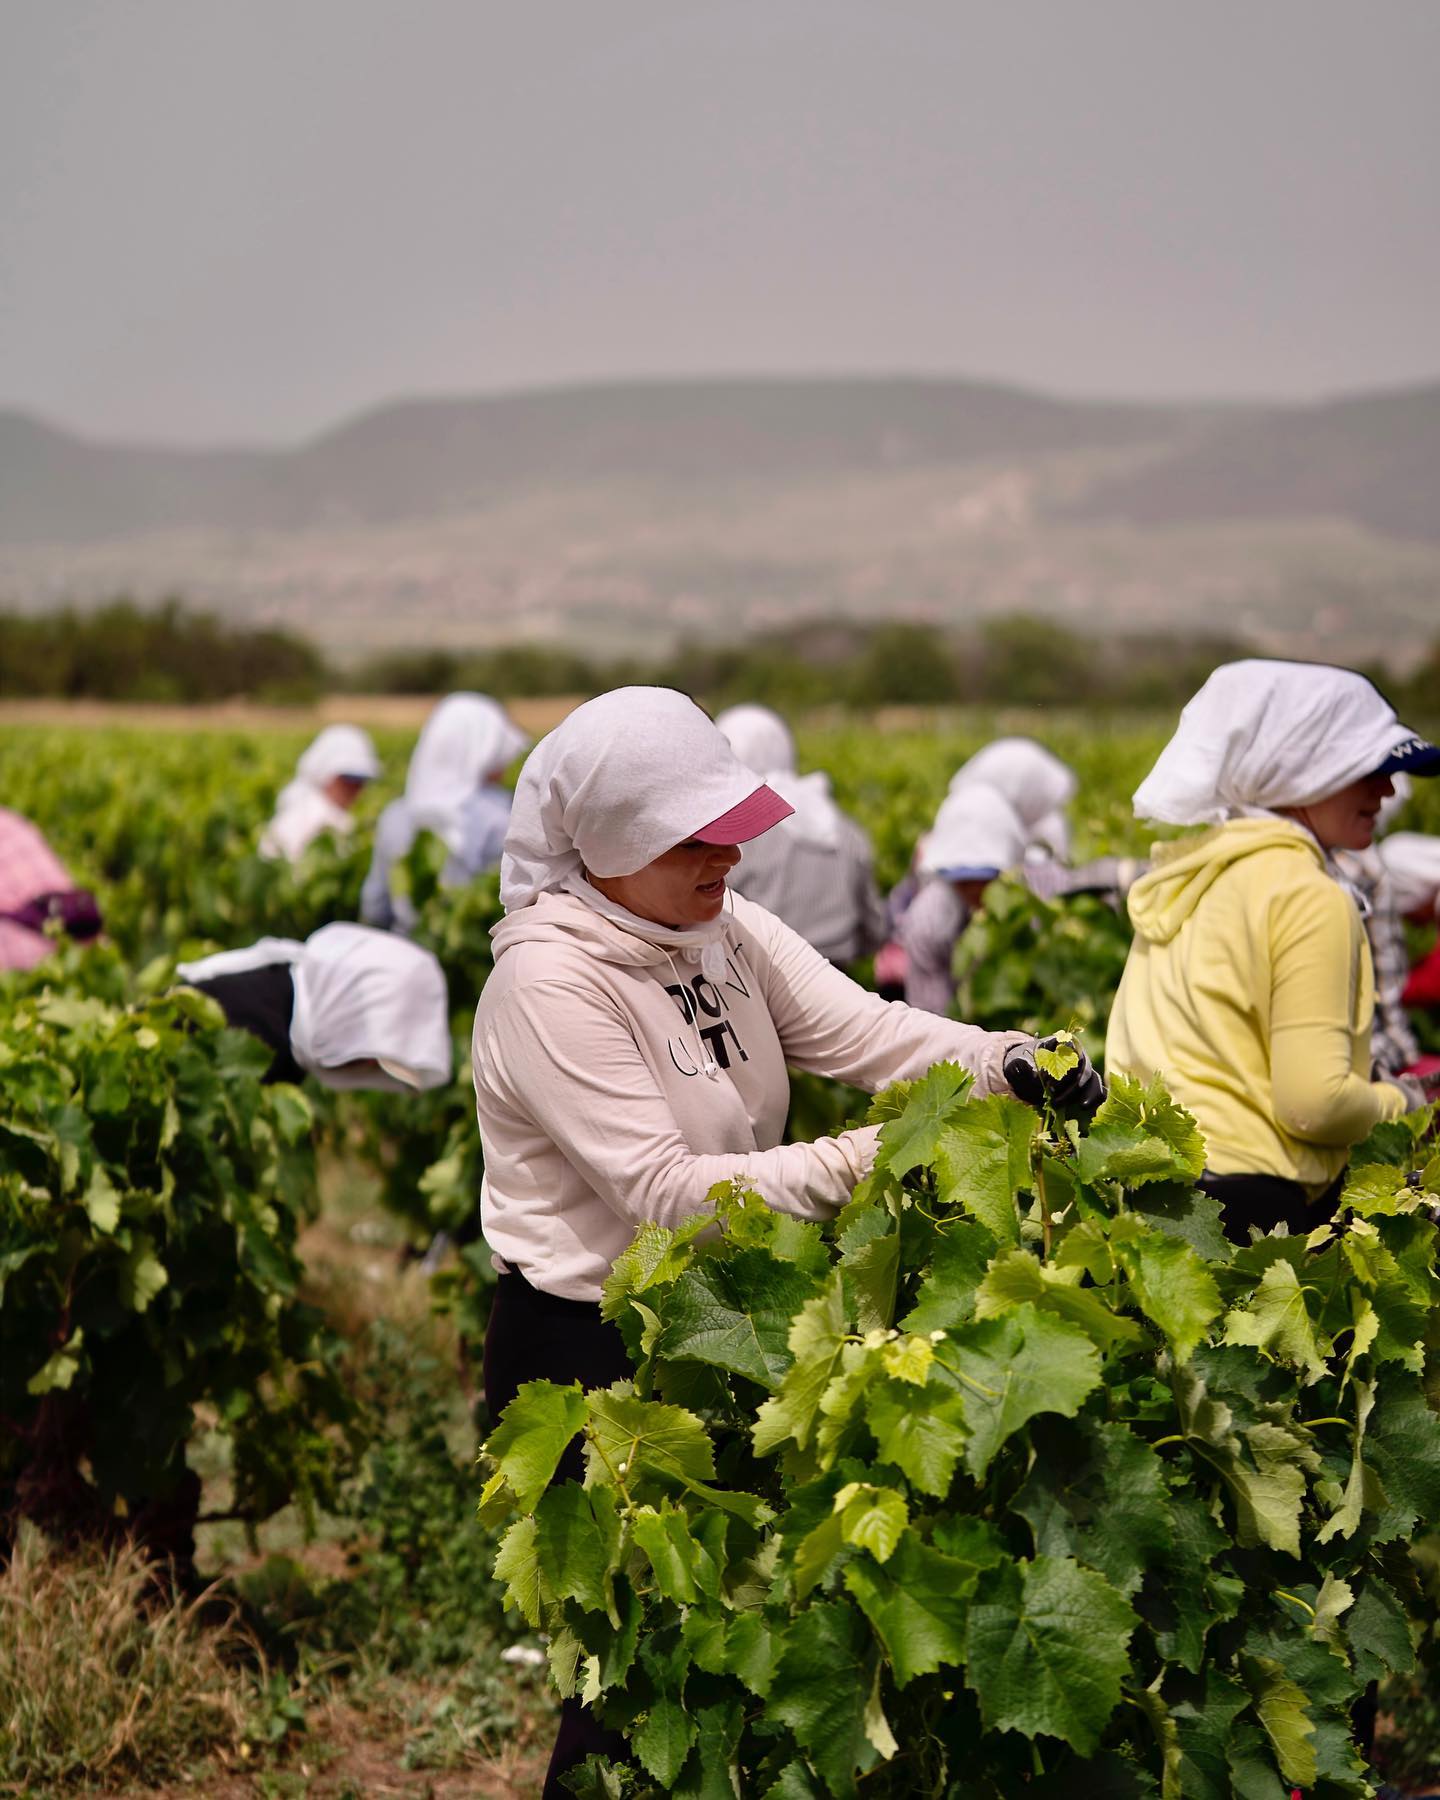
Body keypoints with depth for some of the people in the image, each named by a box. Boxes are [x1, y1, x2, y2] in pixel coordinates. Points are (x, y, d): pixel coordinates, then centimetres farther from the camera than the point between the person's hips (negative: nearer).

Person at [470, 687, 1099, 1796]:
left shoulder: (728, 932, 2)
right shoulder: (549, 978, -21)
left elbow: (863, 1030, -8)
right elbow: (662, 1189, -25)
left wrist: (1004, 1062, -27)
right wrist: (863, 1165, -32)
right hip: (590, 1356, -7)